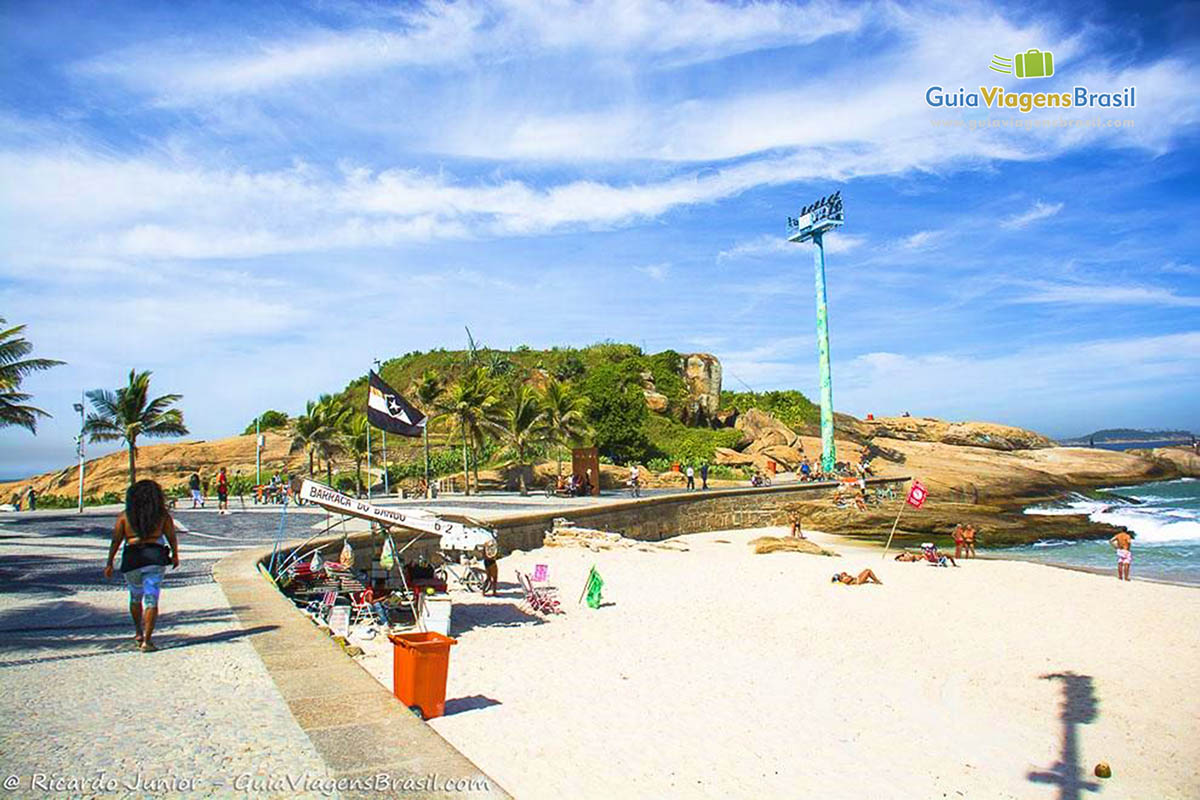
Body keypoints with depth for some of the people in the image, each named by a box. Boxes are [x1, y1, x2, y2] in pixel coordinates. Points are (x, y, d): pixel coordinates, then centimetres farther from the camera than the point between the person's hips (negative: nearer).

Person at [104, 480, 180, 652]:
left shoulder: (125, 515, 4)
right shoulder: (162, 515, 2)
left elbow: (115, 540, 1)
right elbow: (172, 537, 5)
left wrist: (109, 563, 4)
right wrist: (175, 555, 19)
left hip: (131, 559, 2)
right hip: (155, 557, -2)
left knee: (135, 596, 24)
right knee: (151, 600, -1)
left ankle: (138, 632, 37)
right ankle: (146, 641, -7)